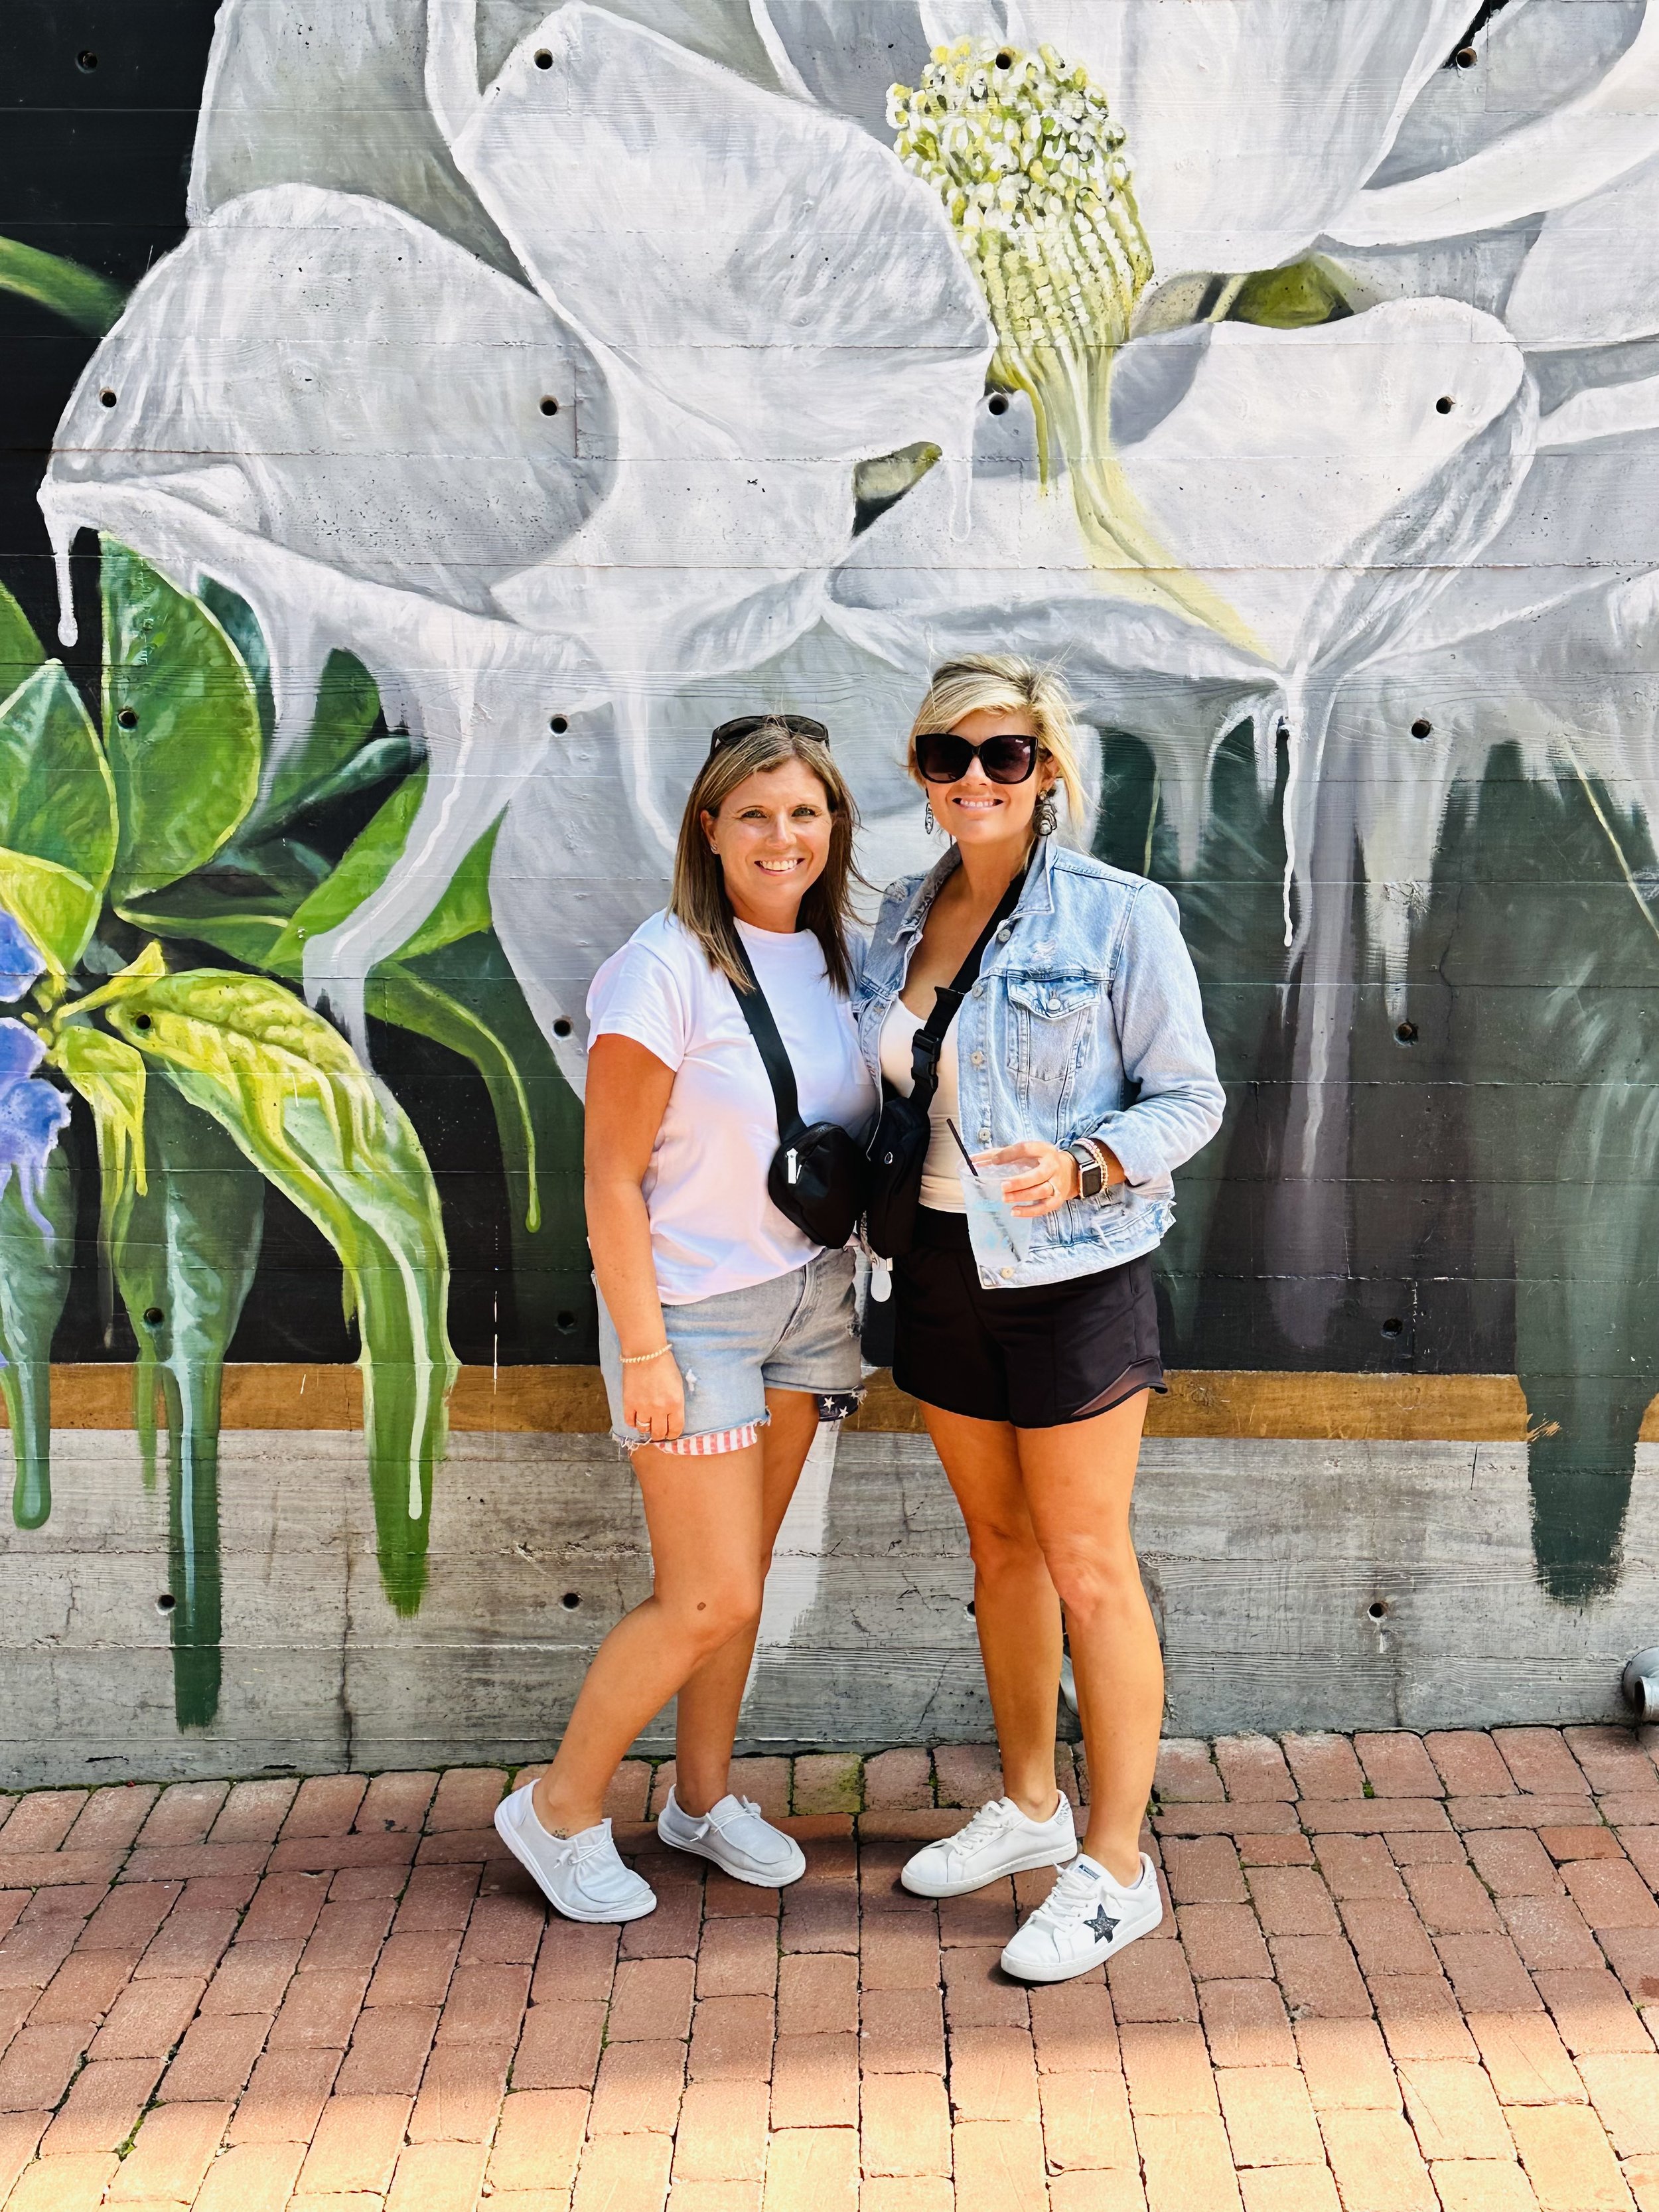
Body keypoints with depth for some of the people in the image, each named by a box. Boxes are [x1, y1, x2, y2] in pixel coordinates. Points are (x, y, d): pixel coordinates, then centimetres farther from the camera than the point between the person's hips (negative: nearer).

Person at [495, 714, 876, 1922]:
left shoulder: (835, 959, 5)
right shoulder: (667, 967, -17)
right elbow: (612, 1179, -16)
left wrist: (852, 1289, 9)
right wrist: (644, 1350, -17)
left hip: (810, 1297, 6)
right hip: (696, 1306, -6)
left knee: (740, 1573, 15)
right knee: (710, 1598, -2)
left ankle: (703, 1796, 34)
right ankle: (560, 1810, 18)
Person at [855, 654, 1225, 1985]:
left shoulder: (1120, 916, -11)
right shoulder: (904, 917, 7)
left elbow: (1190, 1098, -9)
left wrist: (1083, 1166, -25)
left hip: (1071, 1276, -6)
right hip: (942, 1264, 6)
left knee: (1087, 1568, 2)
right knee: (999, 1545, 17)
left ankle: (1116, 1868, 17)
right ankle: (1029, 1804, 35)